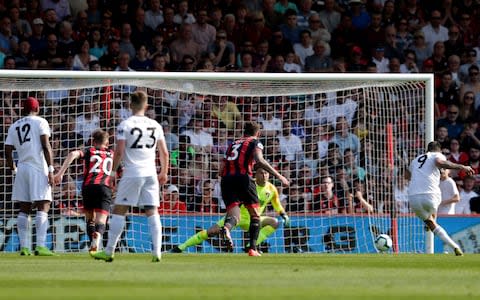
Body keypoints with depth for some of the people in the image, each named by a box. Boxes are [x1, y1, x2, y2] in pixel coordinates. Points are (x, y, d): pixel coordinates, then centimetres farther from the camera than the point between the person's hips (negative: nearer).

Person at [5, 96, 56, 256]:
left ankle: (24, 247, 4)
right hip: (38, 168, -5)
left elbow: (8, 152, 13)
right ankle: (40, 246, -17)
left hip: (22, 168, 5)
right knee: (43, 207, -7)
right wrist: (51, 170, -10)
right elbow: (46, 146, -10)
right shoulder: (40, 122, -1)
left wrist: (14, 170, 22)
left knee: (24, 209, 8)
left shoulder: (14, 127, 14)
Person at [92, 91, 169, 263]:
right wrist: (164, 173, 24)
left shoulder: (125, 125, -4)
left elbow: (119, 152, -9)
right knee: (152, 212, 5)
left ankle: (109, 251, 3)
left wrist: (113, 171, 2)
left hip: (132, 174, -4)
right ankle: (157, 252, -3)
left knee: (119, 211, 3)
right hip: (150, 174, 4)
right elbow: (164, 153, 11)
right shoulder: (155, 126, 8)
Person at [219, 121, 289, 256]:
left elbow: (221, 170, 22)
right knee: (255, 215, 11)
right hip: (243, 177, -4)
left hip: (226, 179, 4)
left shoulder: (232, 144, 28)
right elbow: (259, 160, -10)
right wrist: (278, 176, -9)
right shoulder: (255, 143, 11)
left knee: (234, 215, -5)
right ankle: (253, 249, 1)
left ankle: (226, 228, -41)